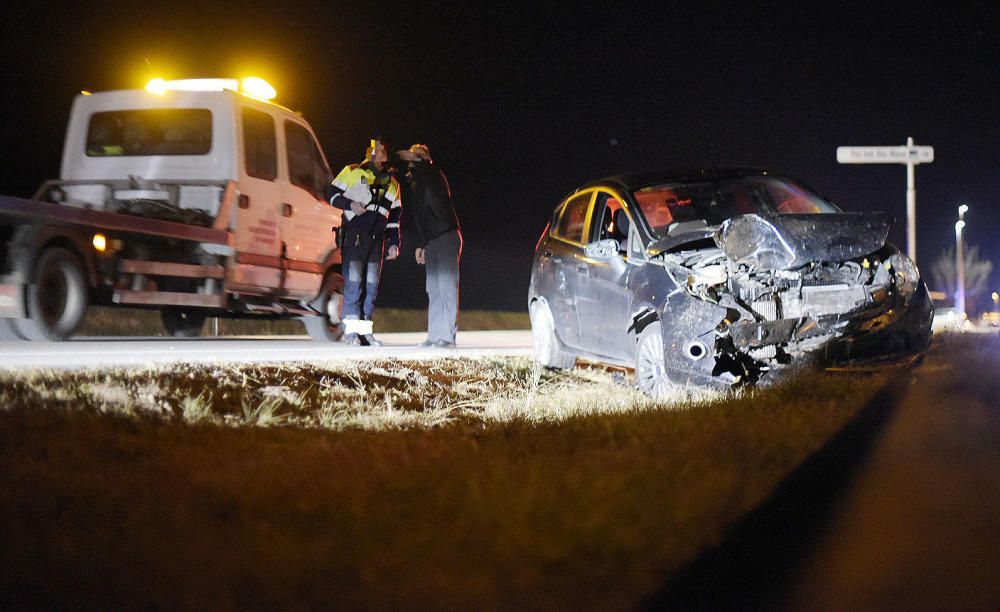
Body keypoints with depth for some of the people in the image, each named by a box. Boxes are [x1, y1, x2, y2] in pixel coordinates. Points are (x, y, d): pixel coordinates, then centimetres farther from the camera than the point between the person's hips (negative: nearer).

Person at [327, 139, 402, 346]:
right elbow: (333, 194, 5)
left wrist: (394, 243, 15)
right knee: (354, 280, -11)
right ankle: (351, 329, -9)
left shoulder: (391, 182, 19)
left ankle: (365, 329, 5)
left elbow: (395, 216, 22)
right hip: (354, 234, -5)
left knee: (372, 284, 2)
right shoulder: (352, 172, 6)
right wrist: (350, 204, -14)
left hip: (377, 238, 5)